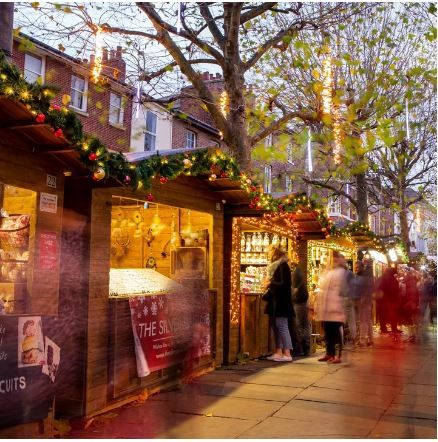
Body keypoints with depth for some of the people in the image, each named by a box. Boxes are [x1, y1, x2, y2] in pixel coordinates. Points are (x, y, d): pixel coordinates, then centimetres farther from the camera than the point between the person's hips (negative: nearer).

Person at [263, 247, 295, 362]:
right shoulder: (276, 266, 16)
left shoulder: (283, 266, -13)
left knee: (282, 326, -9)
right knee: (276, 326, 10)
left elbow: (284, 284, -20)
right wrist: (269, 285, 5)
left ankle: (287, 353, -7)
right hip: (275, 302, 10)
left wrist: (270, 283, -11)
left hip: (281, 302, -10)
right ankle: (278, 352, 15)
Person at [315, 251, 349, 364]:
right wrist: (318, 305, 16)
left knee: (336, 332, -6)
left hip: (335, 308, -7)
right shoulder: (328, 272, 20)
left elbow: (341, 290, -9)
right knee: (327, 332, 11)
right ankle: (329, 353, 20)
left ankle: (338, 356, -3)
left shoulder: (342, 272, -3)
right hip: (326, 308, 8)